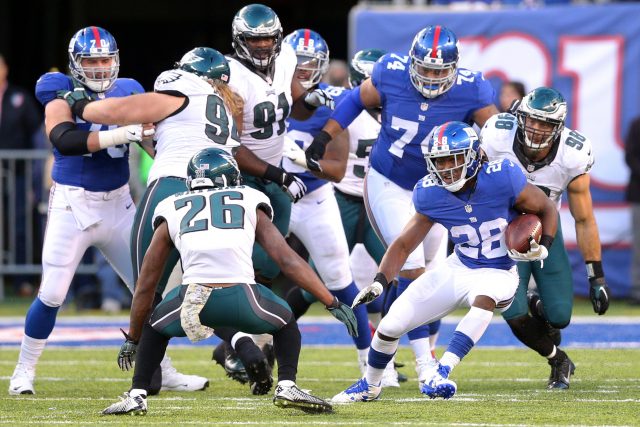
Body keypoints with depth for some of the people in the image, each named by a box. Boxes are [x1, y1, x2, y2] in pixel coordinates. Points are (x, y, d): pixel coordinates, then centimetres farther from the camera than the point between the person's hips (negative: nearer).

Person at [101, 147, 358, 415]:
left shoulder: (171, 213, 25)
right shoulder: (250, 205, 24)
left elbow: (145, 286, 29)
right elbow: (288, 261, 15)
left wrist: (132, 340, 39)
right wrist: (333, 303, 18)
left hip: (194, 300, 1)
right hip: (242, 300, -1)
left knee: (154, 329, 33)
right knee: (285, 322, 31)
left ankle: (137, 395, 18)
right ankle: (286, 387, 12)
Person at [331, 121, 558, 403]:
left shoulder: (502, 179, -23)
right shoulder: (430, 194, -12)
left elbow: (547, 210, -6)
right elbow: (404, 244, -1)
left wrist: (542, 248, -22)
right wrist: (379, 282, -14)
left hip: (497, 275, -4)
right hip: (458, 270, 4)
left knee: (484, 298, -41)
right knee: (390, 326, 0)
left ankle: (440, 373, -39)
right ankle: (369, 386, 30)